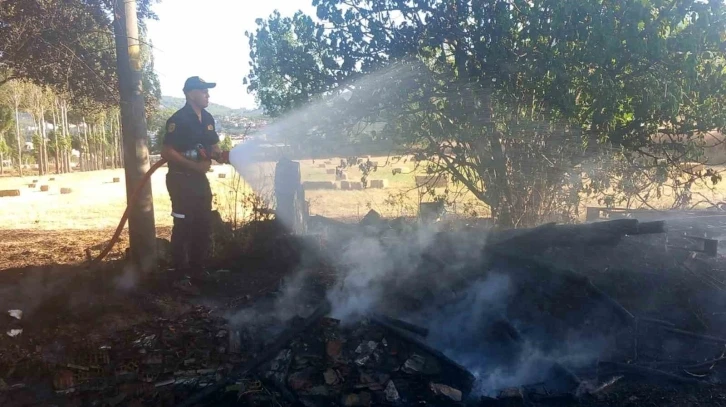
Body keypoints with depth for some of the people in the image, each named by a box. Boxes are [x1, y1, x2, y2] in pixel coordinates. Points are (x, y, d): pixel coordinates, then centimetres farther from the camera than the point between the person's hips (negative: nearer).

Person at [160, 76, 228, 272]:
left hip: (200, 179, 8)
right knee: (183, 226, -2)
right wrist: (195, 165, -23)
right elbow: (166, 152, -20)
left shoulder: (207, 118, 8)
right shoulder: (178, 119, -15)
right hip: (181, 179, -8)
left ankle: (198, 268, 25)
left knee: (204, 225, 13)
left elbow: (213, 146, 18)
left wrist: (220, 155, -5)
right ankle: (179, 270, 10)